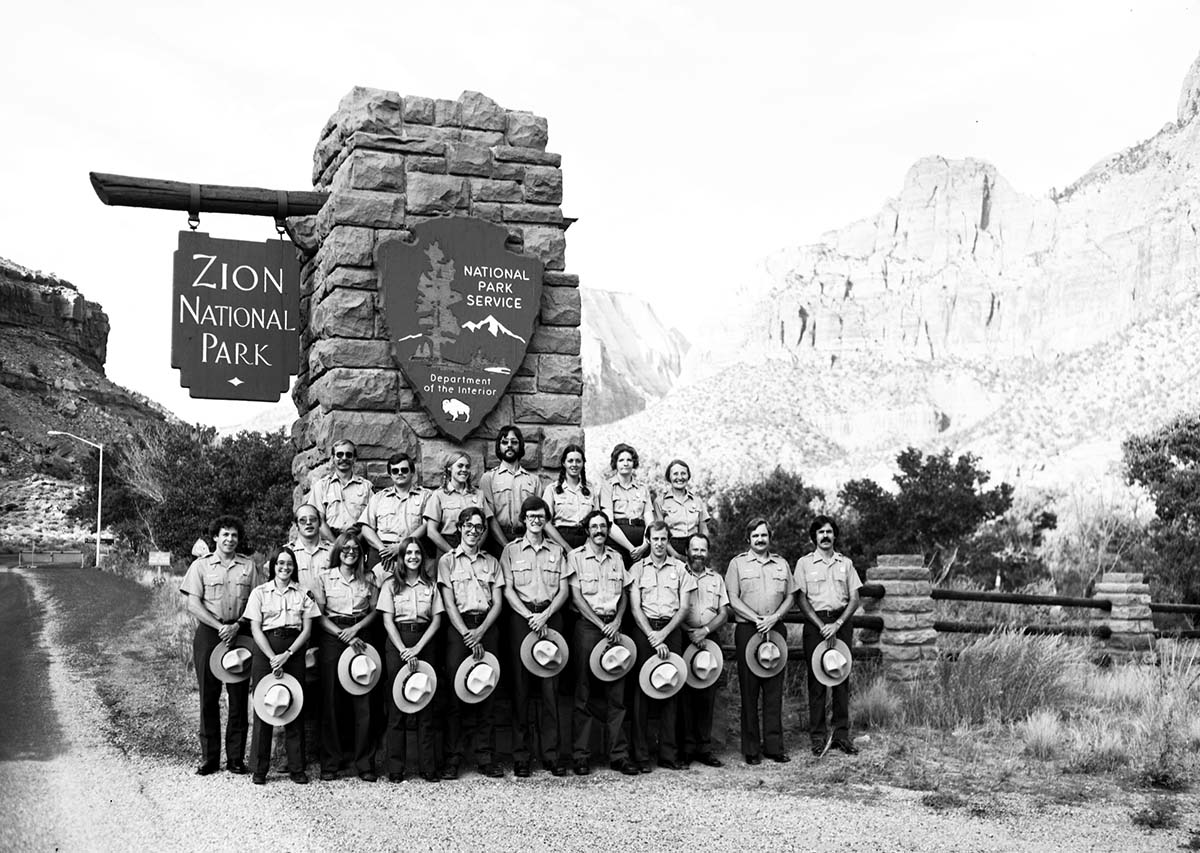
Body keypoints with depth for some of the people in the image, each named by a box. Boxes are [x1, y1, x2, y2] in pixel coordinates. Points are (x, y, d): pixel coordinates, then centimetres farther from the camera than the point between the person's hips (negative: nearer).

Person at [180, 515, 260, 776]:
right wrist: (220, 627, -12)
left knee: (239, 696, 0)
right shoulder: (201, 565, 5)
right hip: (209, 633, -1)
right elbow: (193, 605, -2)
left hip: (239, 633, 1)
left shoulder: (248, 566, 9)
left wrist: (236, 626, -11)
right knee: (208, 697, 1)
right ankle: (209, 757, 8)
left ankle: (235, 757, 6)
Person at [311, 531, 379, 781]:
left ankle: (364, 763, 1)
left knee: (362, 700, -3)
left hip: (360, 637, 1)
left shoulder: (368, 579, 10)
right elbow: (319, 615, -1)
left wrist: (355, 629, -7)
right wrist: (343, 636, -11)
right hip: (332, 637, -1)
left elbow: (374, 611, 9)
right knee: (332, 700, -2)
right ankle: (331, 763, 5)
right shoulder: (325, 578, 4)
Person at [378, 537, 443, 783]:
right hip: (397, 642, -2)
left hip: (424, 641, 2)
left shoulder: (430, 585, 10)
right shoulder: (391, 584, 5)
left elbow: (437, 620, 4)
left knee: (426, 706, 0)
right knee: (396, 706, -2)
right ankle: (395, 769, 0)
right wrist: (403, 650, -12)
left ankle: (428, 767, 2)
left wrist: (418, 647, -8)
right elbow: (388, 621, -1)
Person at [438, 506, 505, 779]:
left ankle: (486, 756, 4)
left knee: (486, 691, 1)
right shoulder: (447, 560, 6)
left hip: (486, 628, 2)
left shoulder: (491, 562, 14)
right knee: (456, 692, -5)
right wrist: (467, 635, -13)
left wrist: (480, 631, -9)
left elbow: (497, 603, 7)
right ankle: (453, 758, -2)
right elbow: (449, 603, -3)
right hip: (459, 627, -2)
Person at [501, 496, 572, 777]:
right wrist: (529, 616, -12)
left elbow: (564, 590, 7)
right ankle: (520, 755, 0)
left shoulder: (557, 551, 13)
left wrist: (545, 615, -8)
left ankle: (551, 753, 2)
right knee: (521, 685, -3)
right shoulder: (511, 550, 8)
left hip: (551, 617, 1)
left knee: (550, 686, -1)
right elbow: (508, 590, 0)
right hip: (521, 617, -1)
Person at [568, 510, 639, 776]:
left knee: (616, 693, 2)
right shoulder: (576, 557, 1)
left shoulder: (616, 558, 14)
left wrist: (617, 622, -4)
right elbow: (576, 597, -5)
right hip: (587, 626, -4)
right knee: (584, 692, -3)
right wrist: (602, 625, -10)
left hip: (613, 626, 4)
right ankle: (581, 756, 1)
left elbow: (624, 595, 14)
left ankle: (619, 754, 4)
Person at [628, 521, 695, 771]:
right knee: (642, 688, -4)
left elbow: (684, 607, 5)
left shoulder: (680, 569, 9)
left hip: (671, 631, 1)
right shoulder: (638, 568, 6)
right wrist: (652, 636, -11)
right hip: (644, 631, -1)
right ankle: (641, 755, -2)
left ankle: (668, 753, 4)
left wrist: (664, 633, -7)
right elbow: (635, 608, -1)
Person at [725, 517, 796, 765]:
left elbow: (790, 597, 11)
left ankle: (774, 745, 7)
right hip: (747, 630, -3)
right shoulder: (738, 563, 5)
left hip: (775, 630, 3)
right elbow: (733, 599, -2)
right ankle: (751, 749, 3)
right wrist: (757, 619, -13)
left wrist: (773, 618, -6)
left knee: (774, 689, 2)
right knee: (749, 691, -1)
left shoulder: (781, 564, 14)